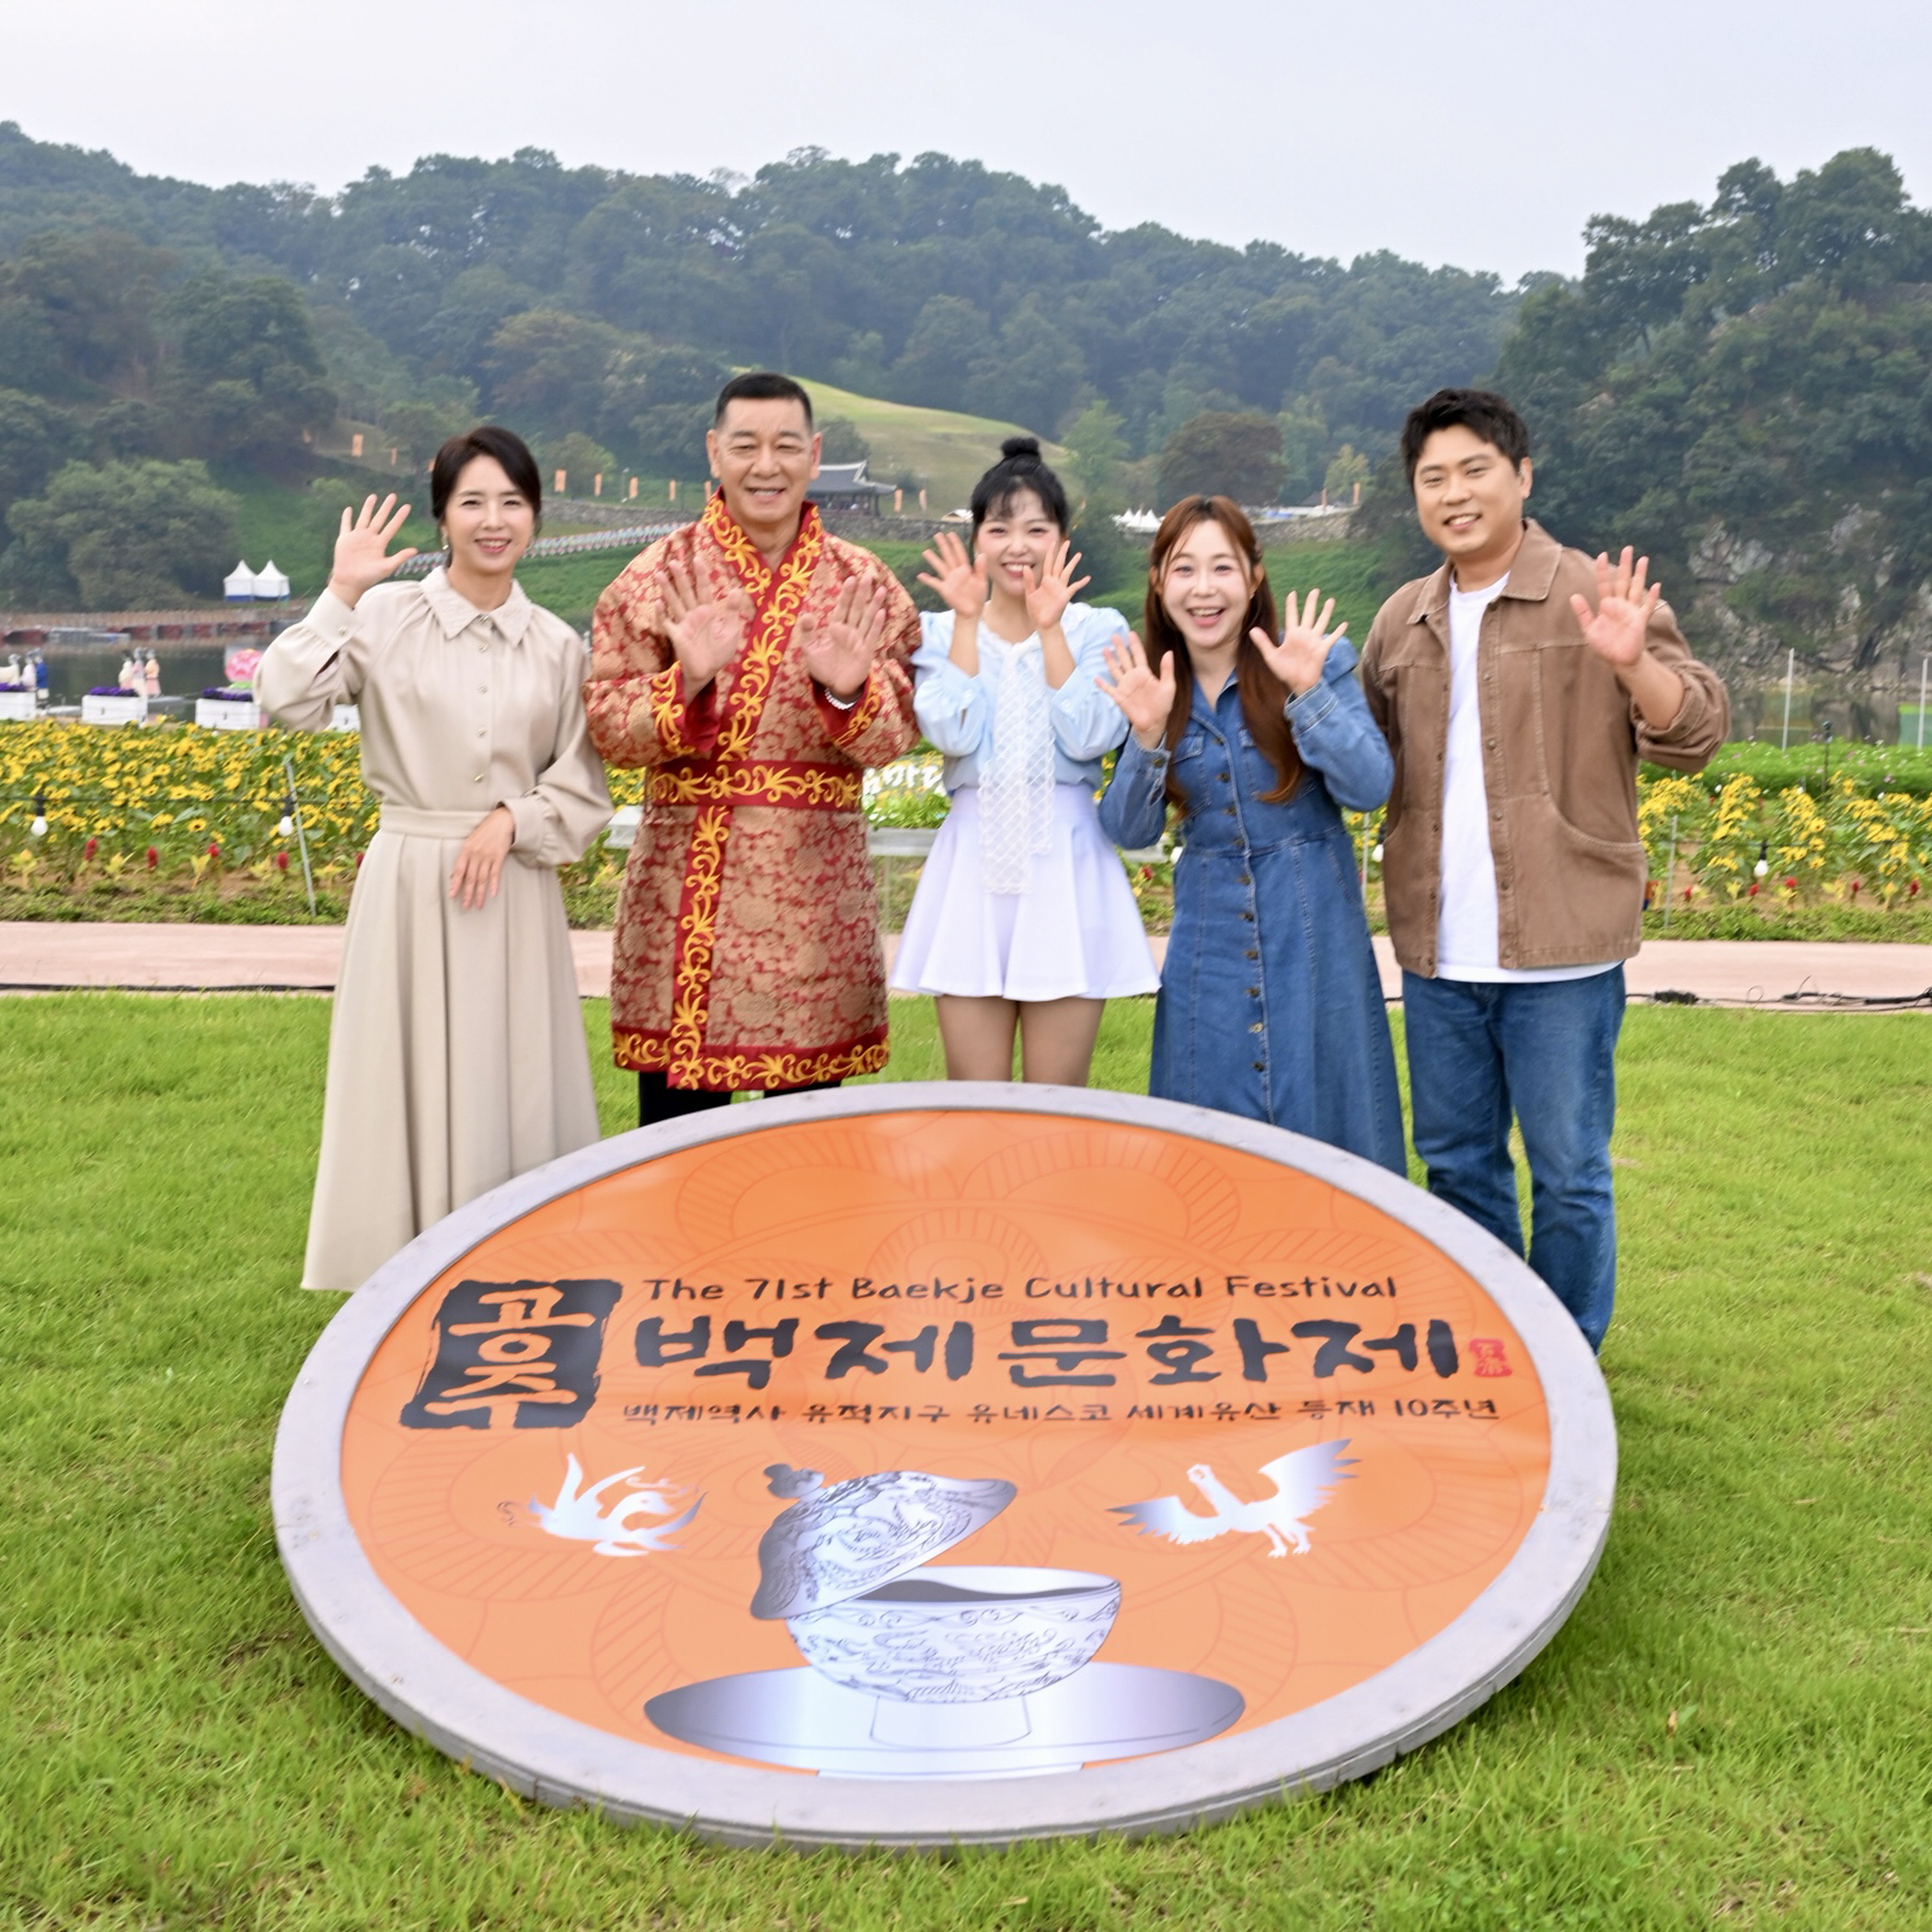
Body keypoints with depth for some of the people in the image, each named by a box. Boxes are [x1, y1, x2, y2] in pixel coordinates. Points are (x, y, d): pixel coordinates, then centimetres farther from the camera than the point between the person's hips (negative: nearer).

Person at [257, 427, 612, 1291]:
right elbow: (289, 702, -14)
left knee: (513, 1077, 6)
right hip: (410, 880, -2)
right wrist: (340, 595, -16)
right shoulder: (386, 615, -3)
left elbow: (584, 782, 5)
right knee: (412, 1078, 2)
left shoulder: (558, 645, 5)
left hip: (515, 885, 2)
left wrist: (513, 819, -11)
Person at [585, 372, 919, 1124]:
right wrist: (688, 681, -21)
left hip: (814, 884, 1)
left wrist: (850, 690, -19)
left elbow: (892, 738, 1)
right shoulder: (660, 576, 1)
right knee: (677, 1112, 5)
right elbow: (605, 724, -3)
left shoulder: (863, 584, 4)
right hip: (686, 881, -1)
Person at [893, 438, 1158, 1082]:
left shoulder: (1096, 629, 5)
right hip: (974, 865, 1)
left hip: (1065, 865, -1)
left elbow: (1089, 738, -12)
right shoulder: (943, 631, 7)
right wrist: (968, 621, -8)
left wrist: (1049, 628, -12)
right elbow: (953, 734, -11)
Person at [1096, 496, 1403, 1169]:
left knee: (1325, 1122, 5)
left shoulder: (1318, 660, -6)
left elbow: (1369, 787, -14)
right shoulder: (1151, 685, 2)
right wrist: (1148, 734, -16)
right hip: (1209, 940, 3)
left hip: (1314, 936, -3)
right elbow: (1129, 832, -1)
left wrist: (1307, 692, -24)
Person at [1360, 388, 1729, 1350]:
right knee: (1457, 1163, 15)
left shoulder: (1598, 598, -3)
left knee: (1568, 1175, 3)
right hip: (1437, 953, 5)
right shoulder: (1401, 621, 12)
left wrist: (1633, 663, -26)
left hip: (1560, 948, -5)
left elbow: (1695, 732, -8)